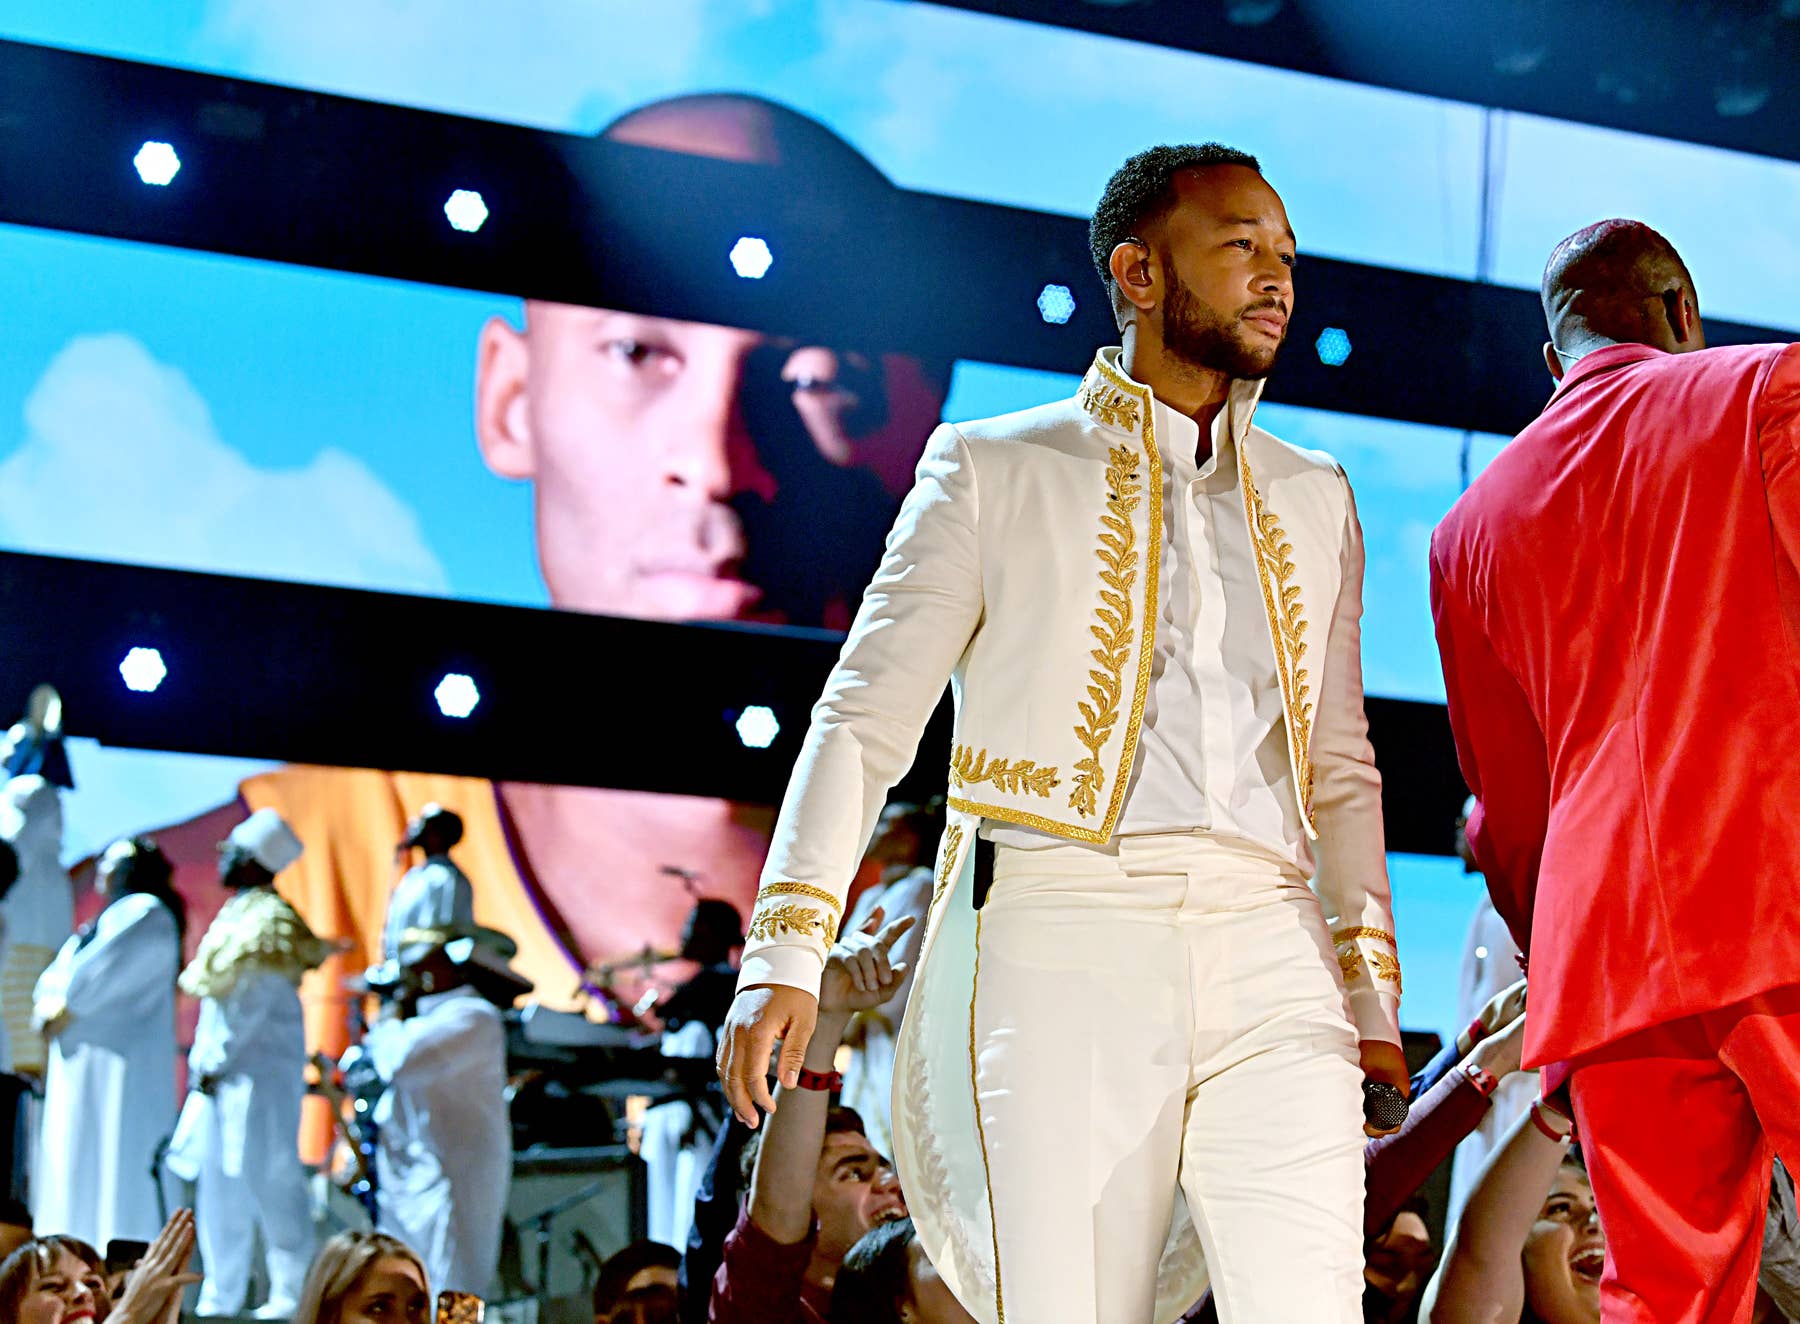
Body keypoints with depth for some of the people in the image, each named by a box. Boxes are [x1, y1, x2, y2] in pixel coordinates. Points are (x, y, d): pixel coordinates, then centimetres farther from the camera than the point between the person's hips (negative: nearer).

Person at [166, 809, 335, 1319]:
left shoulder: (268, 923, -12)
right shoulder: (236, 915, 16)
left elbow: (252, 1004, -17)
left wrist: (213, 1064, -14)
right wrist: (202, 1061, 13)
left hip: (259, 1071, -9)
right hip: (222, 1072, 9)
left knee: (268, 1180, -8)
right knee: (220, 1182, 9)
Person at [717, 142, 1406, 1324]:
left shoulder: (1316, 501, 21)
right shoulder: (995, 472, 10)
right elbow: (867, 716, 5)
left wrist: (1372, 999, 17)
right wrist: (787, 950, -5)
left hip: (1269, 959, 3)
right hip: (1062, 937, -3)